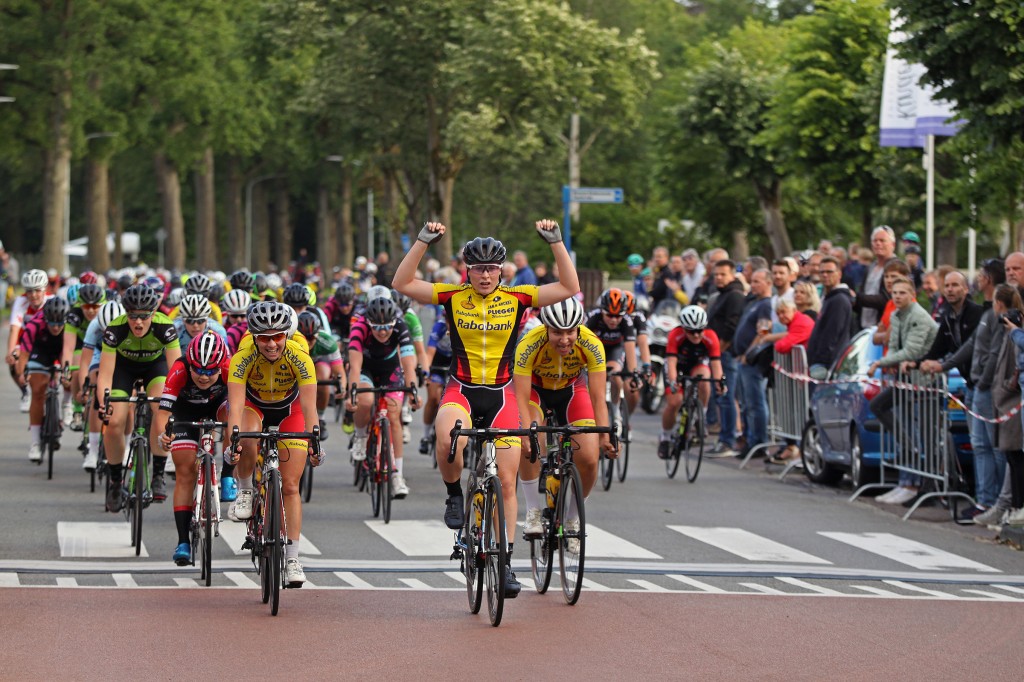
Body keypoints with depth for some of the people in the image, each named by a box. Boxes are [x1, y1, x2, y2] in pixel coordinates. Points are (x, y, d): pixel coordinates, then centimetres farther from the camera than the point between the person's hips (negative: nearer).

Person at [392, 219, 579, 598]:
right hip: (460, 392, -1)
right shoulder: (453, 298, -2)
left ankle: (505, 563, 12)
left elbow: (569, 288, -8)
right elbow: (403, 284, -9)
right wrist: (423, 242, -17)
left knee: (506, 482, 1)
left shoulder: (517, 299, -1)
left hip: (500, 396, 1)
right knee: (447, 440, -36)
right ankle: (454, 496, -6)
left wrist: (556, 243, -15)